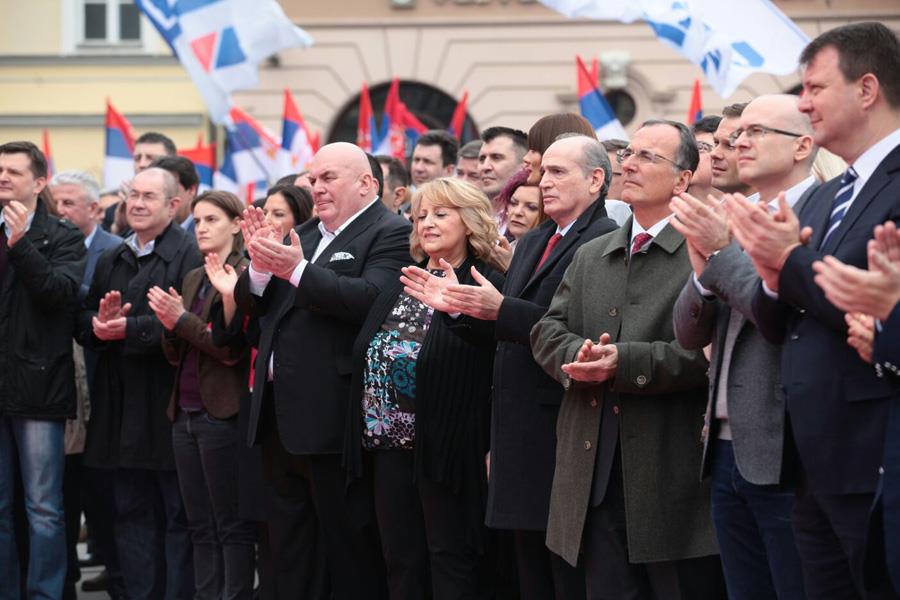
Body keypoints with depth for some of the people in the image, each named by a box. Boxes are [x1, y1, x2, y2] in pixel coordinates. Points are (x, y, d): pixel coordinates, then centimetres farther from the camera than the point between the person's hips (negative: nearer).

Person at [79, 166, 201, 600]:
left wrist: (129, 328, -21)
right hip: (121, 408, 7)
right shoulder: (110, 261, 18)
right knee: (131, 514, 11)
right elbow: (83, 322, 13)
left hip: (168, 405, -7)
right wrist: (99, 324, -9)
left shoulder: (189, 256, -8)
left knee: (178, 514, 0)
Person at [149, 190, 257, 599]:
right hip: (186, 412, 8)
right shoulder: (194, 279, 16)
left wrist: (182, 320, -15)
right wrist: (169, 324, -4)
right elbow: (174, 354, 16)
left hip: (223, 415, -8)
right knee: (200, 527, 9)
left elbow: (235, 349, -14)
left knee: (232, 526, -4)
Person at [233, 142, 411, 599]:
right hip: (281, 415, 8)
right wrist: (261, 265, -10)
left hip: (333, 419, -8)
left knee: (349, 549, -1)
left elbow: (371, 300, -24)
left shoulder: (390, 234, -8)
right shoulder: (303, 234, 16)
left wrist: (297, 270, -27)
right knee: (287, 549, 16)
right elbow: (250, 303, 11)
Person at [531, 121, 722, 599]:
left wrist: (625, 363, -21)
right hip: (596, 476, 6)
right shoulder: (589, 257, 19)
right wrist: (579, 355, -10)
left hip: (673, 476, -6)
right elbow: (548, 330, 12)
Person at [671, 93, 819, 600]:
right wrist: (703, 272, -7)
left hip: (786, 456, -8)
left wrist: (721, 251, -17)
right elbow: (690, 335, 11)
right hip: (729, 451, 8)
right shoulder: (732, 220, 15)